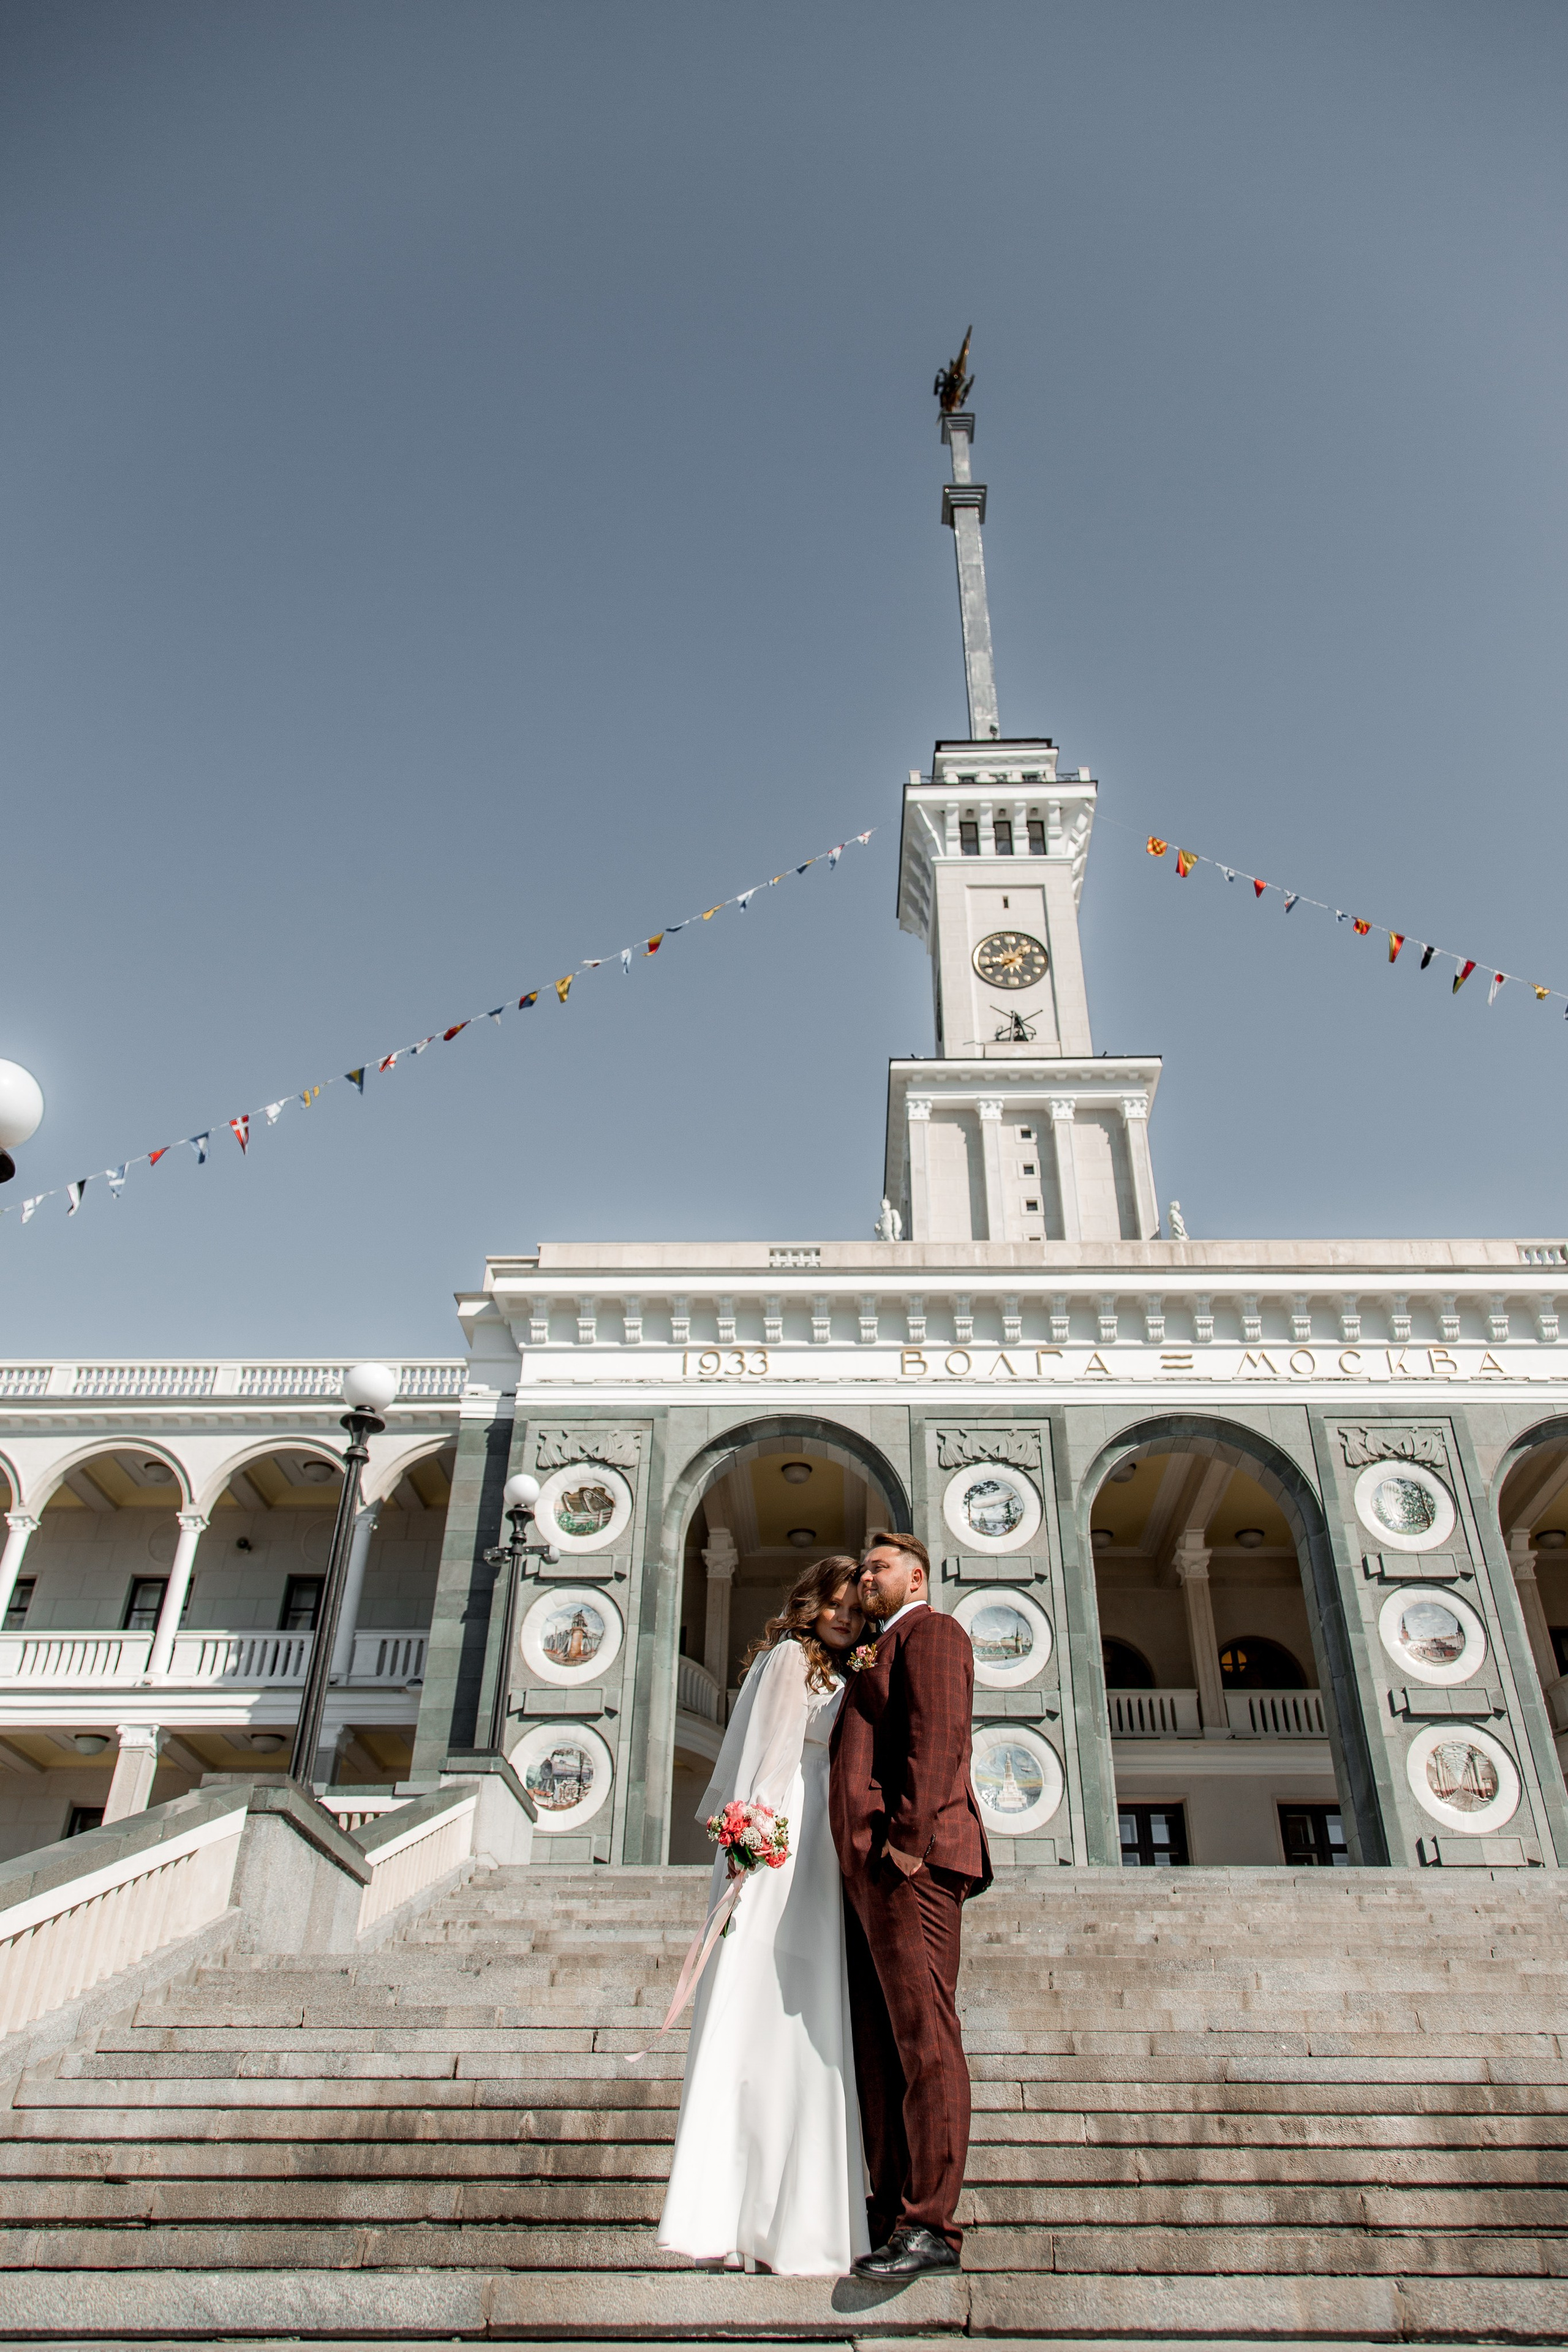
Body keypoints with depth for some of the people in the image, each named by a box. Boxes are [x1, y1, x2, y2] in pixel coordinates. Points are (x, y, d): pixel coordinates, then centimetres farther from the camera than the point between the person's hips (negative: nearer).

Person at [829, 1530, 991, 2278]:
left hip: (909, 1863, -10)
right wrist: (863, 1869, 18)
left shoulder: (929, 1631, 0)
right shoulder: (884, 1653, 29)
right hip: (870, 1874, 10)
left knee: (923, 2039, -9)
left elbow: (938, 1737, -14)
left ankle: (931, 2224, -7)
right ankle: (891, 2209, 13)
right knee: (877, 2046, 9)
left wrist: (907, 1839, -22)